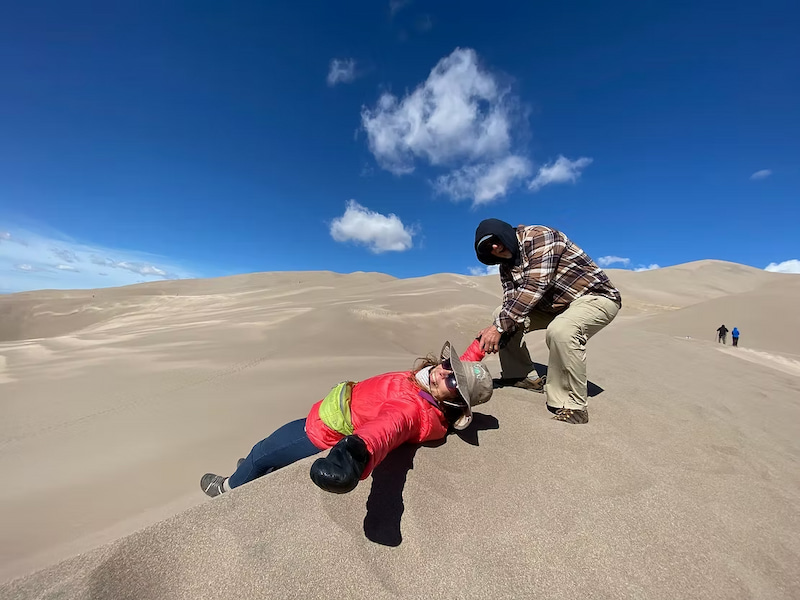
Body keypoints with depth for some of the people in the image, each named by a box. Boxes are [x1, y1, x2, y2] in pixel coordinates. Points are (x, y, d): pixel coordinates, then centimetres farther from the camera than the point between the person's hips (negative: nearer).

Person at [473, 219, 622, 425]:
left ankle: (573, 408, -20)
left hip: (595, 296, -8)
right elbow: (512, 301, -7)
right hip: (554, 305, 8)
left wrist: (500, 326, -33)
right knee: (504, 314, 1)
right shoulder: (506, 266, 4)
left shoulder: (539, 236, -22)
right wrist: (499, 326, -27)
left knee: (560, 331, -37)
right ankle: (523, 377, 10)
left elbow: (534, 287, -32)